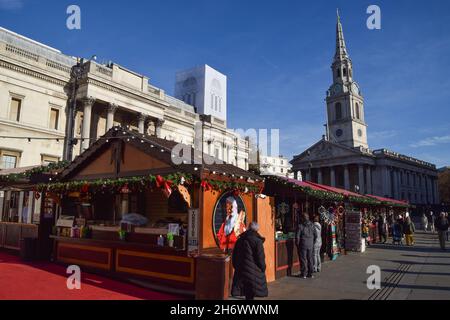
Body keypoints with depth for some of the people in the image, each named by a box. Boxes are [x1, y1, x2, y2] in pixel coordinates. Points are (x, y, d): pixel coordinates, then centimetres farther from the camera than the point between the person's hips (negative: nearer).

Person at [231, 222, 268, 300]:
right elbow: (260, 258, -11)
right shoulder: (257, 241, -11)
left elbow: (234, 256, 11)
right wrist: (263, 269, 2)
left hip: (240, 270, 5)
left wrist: (237, 267, 19)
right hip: (254, 272, -5)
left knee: (247, 293, 14)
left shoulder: (240, 240, 6)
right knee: (251, 294, 2)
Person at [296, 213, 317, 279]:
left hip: (303, 245, -4)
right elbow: (315, 235, 10)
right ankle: (310, 273, 18)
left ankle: (303, 274, 6)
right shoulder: (312, 225, 3)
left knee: (303, 259, 2)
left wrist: (297, 245, 2)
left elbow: (297, 237, -11)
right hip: (310, 245, 5)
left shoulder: (300, 226, -12)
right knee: (310, 259, 12)